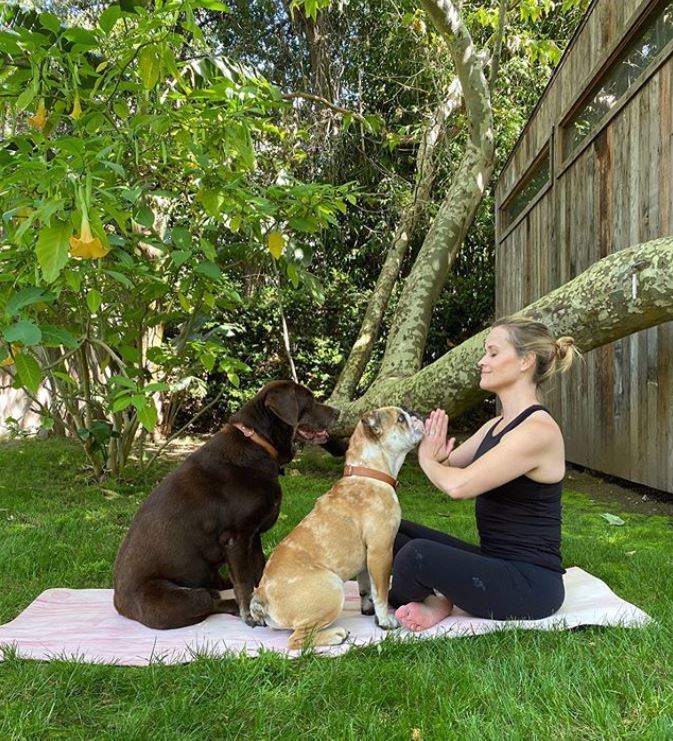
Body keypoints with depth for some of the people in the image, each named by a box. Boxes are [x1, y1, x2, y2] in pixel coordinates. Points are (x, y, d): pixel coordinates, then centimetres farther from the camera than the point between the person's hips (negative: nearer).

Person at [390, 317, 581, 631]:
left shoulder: (537, 430, -20)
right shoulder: (497, 425, 10)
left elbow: (460, 485, -28)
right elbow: (446, 466, 9)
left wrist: (428, 458, -8)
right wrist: (436, 454, -15)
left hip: (530, 584, -9)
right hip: (494, 563, 9)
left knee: (418, 554, -29)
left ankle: (390, 605, 3)